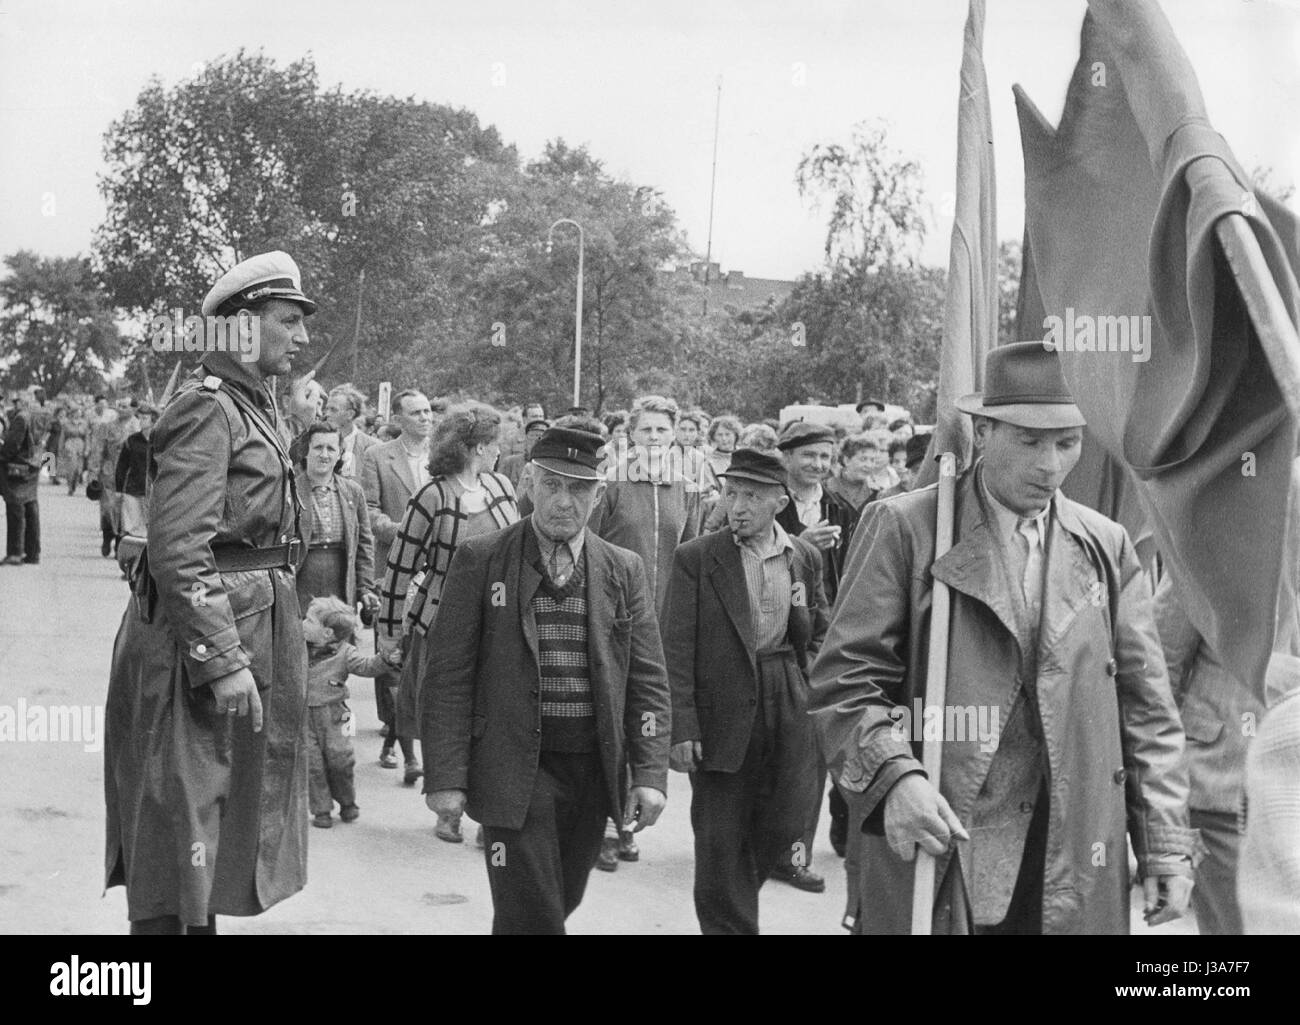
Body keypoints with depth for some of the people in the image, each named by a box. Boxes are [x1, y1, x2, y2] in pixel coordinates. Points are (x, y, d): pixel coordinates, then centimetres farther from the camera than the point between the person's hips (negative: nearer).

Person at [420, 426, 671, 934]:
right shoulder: (478, 561, -2)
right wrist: (445, 777, -9)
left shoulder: (624, 570, 6)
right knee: (532, 916, -6)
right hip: (515, 769, -3)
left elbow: (648, 681, 5)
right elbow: (448, 677, -4)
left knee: (561, 901, 16)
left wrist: (650, 774, -4)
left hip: (595, 770, 4)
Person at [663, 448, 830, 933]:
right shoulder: (695, 558, -6)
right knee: (719, 843, 2)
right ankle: (727, 921, 20)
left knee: (783, 828, 9)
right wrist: (681, 727, -14)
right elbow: (677, 651, -8)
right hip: (721, 716, -3)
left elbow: (818, 635, 19)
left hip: (788, 713, 4)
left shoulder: (804, 558, 6)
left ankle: (730, 901, 36)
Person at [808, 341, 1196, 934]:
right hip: (936, 844, -3)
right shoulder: (903, 528, -2)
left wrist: (1166, 846, 4)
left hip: (1076, 867, 3)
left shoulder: (1107, 547, 10)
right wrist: (894, 775, -20)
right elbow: (846, 680, -4)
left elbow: (1145, 706, 10)